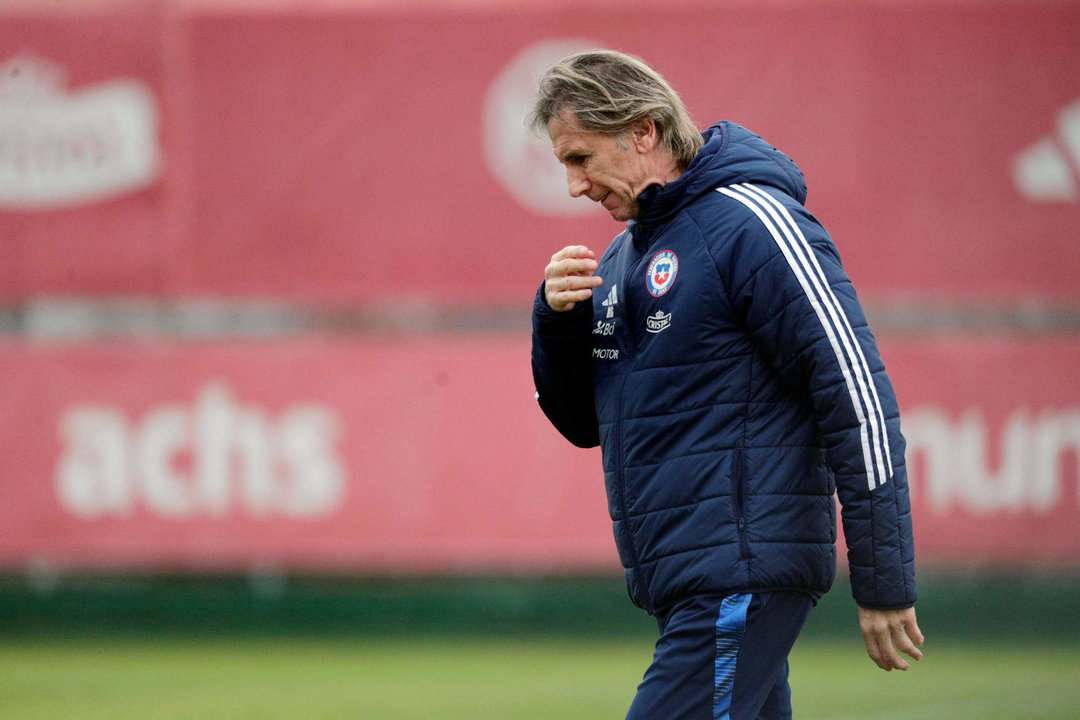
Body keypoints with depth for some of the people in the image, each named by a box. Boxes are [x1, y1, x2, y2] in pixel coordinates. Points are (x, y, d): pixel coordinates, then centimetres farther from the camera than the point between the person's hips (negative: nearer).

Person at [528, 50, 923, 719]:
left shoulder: (749, 222, -11)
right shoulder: (623, 256, 18)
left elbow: (857, 393, -15)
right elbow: (583, 421, 24)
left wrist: (885, 584, -17)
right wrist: (558, 320, 3)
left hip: (743, 581, -9)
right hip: (682, 587, 9)